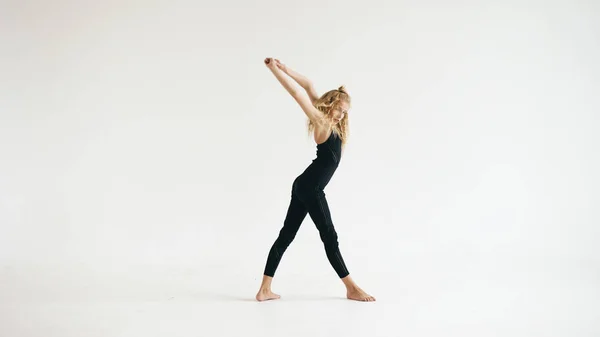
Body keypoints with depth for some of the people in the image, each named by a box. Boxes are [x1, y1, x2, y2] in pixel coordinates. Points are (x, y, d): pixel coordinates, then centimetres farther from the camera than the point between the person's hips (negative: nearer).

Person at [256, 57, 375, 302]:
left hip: (305, 186, 10)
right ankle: (351, 288, 10)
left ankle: (265, 290, 8)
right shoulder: (321, 121, -10)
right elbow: (297, 93, -13)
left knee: (287, 234, 6)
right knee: (329, 237, -1)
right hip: (310, 188, -10)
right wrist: (275, 69, -11)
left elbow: (309, 86, 16)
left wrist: (285, 69, 14)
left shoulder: (333, 124, 13)